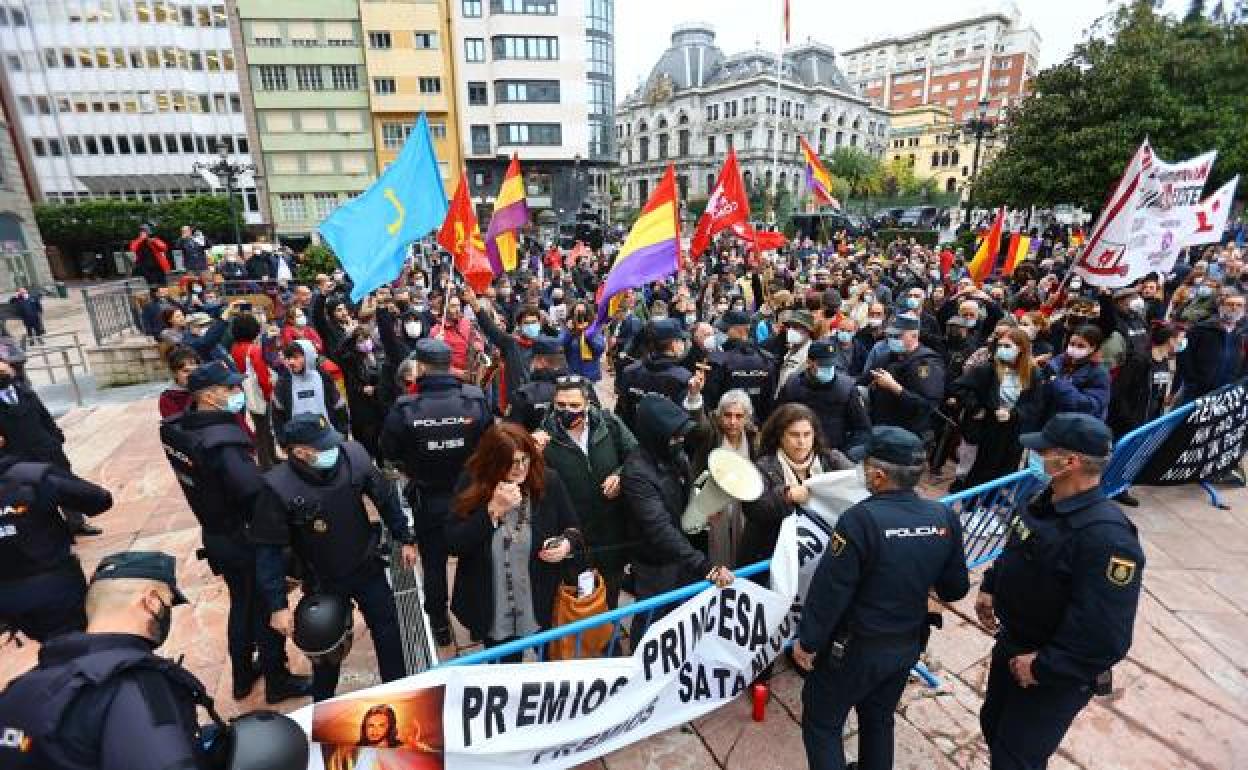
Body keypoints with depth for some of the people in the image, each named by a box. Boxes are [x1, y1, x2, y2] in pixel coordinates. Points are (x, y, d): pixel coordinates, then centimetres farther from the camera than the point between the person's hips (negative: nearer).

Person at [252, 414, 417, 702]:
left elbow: (386, 498, -7)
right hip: (322, 582, -1)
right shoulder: (278, 488, -27)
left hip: (368, 568, 2)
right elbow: (268, 551, -17)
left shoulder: (354, 456, -22)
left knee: (388, 633, 16)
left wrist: (405, 539, 2)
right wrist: (277, 605, -16)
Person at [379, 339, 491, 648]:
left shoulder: (404, 408, -20)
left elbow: (390, 453, -8)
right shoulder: (477, 400, -18)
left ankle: (440, 625, 36)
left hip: (427, 498, -1)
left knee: (433, 562, 20)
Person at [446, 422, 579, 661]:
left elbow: (572, 527, 2)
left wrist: (567, 544, -19)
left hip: (541, 607, 1)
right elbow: (454, 544, -16)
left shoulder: (548, 481, -11)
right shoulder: (472, 483, -12)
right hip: (492, 612, 0)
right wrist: (493, 510, -26)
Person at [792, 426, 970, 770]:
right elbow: (956, 588, 2)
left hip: (855, 647, -6)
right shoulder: (945, 517, -11)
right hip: (909, 643, 6)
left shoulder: (861, 518, -29)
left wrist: (807, 641, -9)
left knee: (821, 723, 15)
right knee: (879, 718, 29)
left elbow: (829, 589, -23)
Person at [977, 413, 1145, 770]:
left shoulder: (1107, 538, -33)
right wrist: (989, 587, 5)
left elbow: (1105, 638, -32)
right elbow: (1012, 554, 14)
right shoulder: (1047, 503, -5)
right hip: (1012, 644, 8)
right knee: (993, 723, 27)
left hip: (1054, 674, -8)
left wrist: (1043, 668, -23)